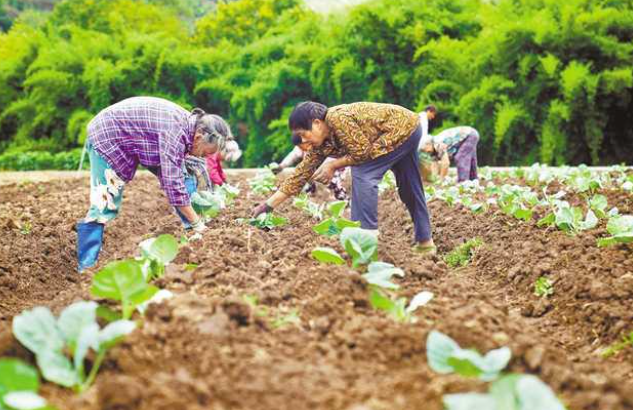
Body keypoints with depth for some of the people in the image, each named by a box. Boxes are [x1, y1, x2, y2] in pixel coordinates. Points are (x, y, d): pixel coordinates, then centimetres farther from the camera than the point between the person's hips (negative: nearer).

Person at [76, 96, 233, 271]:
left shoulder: (190, 124, -7)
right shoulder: (175, 131, -35)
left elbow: (175, 178, 5)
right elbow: (173, 185, -35)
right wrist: (198, 224, -26)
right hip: (107, 136, -9)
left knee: (186, 180, -1)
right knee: (104, 205, -17)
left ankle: (193, 232, 7)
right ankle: (86, 268, -12)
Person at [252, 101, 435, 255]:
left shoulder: (337, 118, -27)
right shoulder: (320, 145, 0)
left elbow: (362, 152, -24)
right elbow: (300, 175, 2)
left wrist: (333, 166, -13)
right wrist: (267, 205, -1)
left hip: (405, 126, -10)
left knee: (363, 174, -18)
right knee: (409, 190, 18)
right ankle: (425, 242, 29)